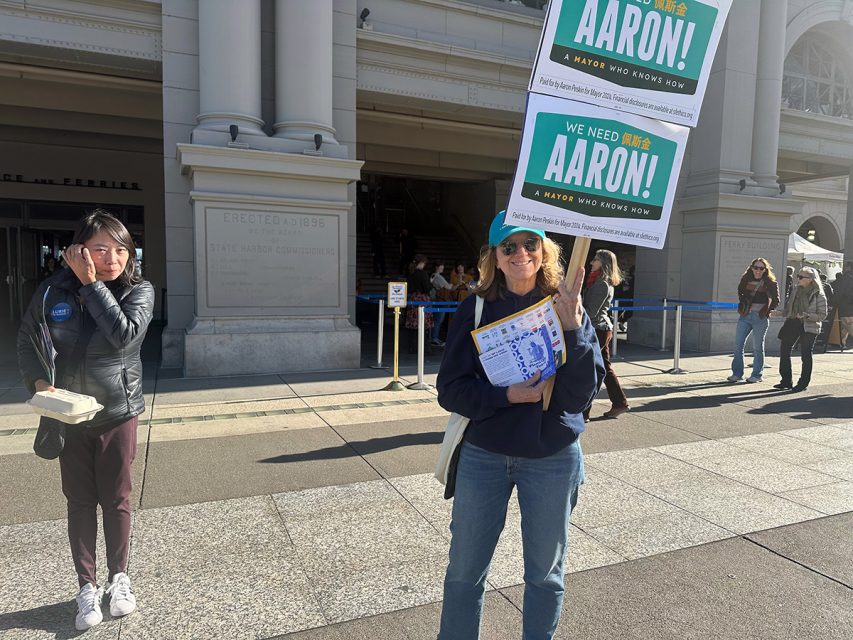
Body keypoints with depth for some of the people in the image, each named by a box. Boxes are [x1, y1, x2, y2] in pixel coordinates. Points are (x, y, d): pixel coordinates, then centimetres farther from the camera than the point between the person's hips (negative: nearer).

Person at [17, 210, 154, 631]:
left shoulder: (138, 291, -10)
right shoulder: (53, 290, -6)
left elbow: (124, 335, -27)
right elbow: (26, 340, 8)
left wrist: (92, 283, -23)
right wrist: (39, 381, -8)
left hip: (118, 414, -1)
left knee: (116, 499, 10)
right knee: (80, 501, 12)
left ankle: (118, 577, 30)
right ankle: (87, 586, 26)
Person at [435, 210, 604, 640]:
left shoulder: (567, 308, -5)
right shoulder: (476, 309, -5)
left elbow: (582, 394, -14)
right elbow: (450, 388, -7)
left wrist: (572, 326, -25)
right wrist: (507, 396, -21)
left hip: (552, 459, 0)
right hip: (483, 455, 0)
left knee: (545, 573, 18)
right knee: (464, 572, 12)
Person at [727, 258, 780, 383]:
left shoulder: (770, 283, -3)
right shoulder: (746, 280, 7)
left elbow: (775, 300, 4)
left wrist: (767, 312, 1)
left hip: (760, 318, -3)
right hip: (745, 316, 3)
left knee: (757, 347, 5)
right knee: (738, 345, 1)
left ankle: (756, 375, 15)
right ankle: (737, 373, 9)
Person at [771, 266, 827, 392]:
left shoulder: (818, 295, -9)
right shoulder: (795, 290, 7)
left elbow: (822, 315, -8)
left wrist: (807, 316, -23)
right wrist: (779, 312, -1)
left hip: (809, 327, -6)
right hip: (792, 323, 6)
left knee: (806, 355, 1)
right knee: (784, 351, 4)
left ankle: (803, 383, 13)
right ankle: (786, 381, 15)